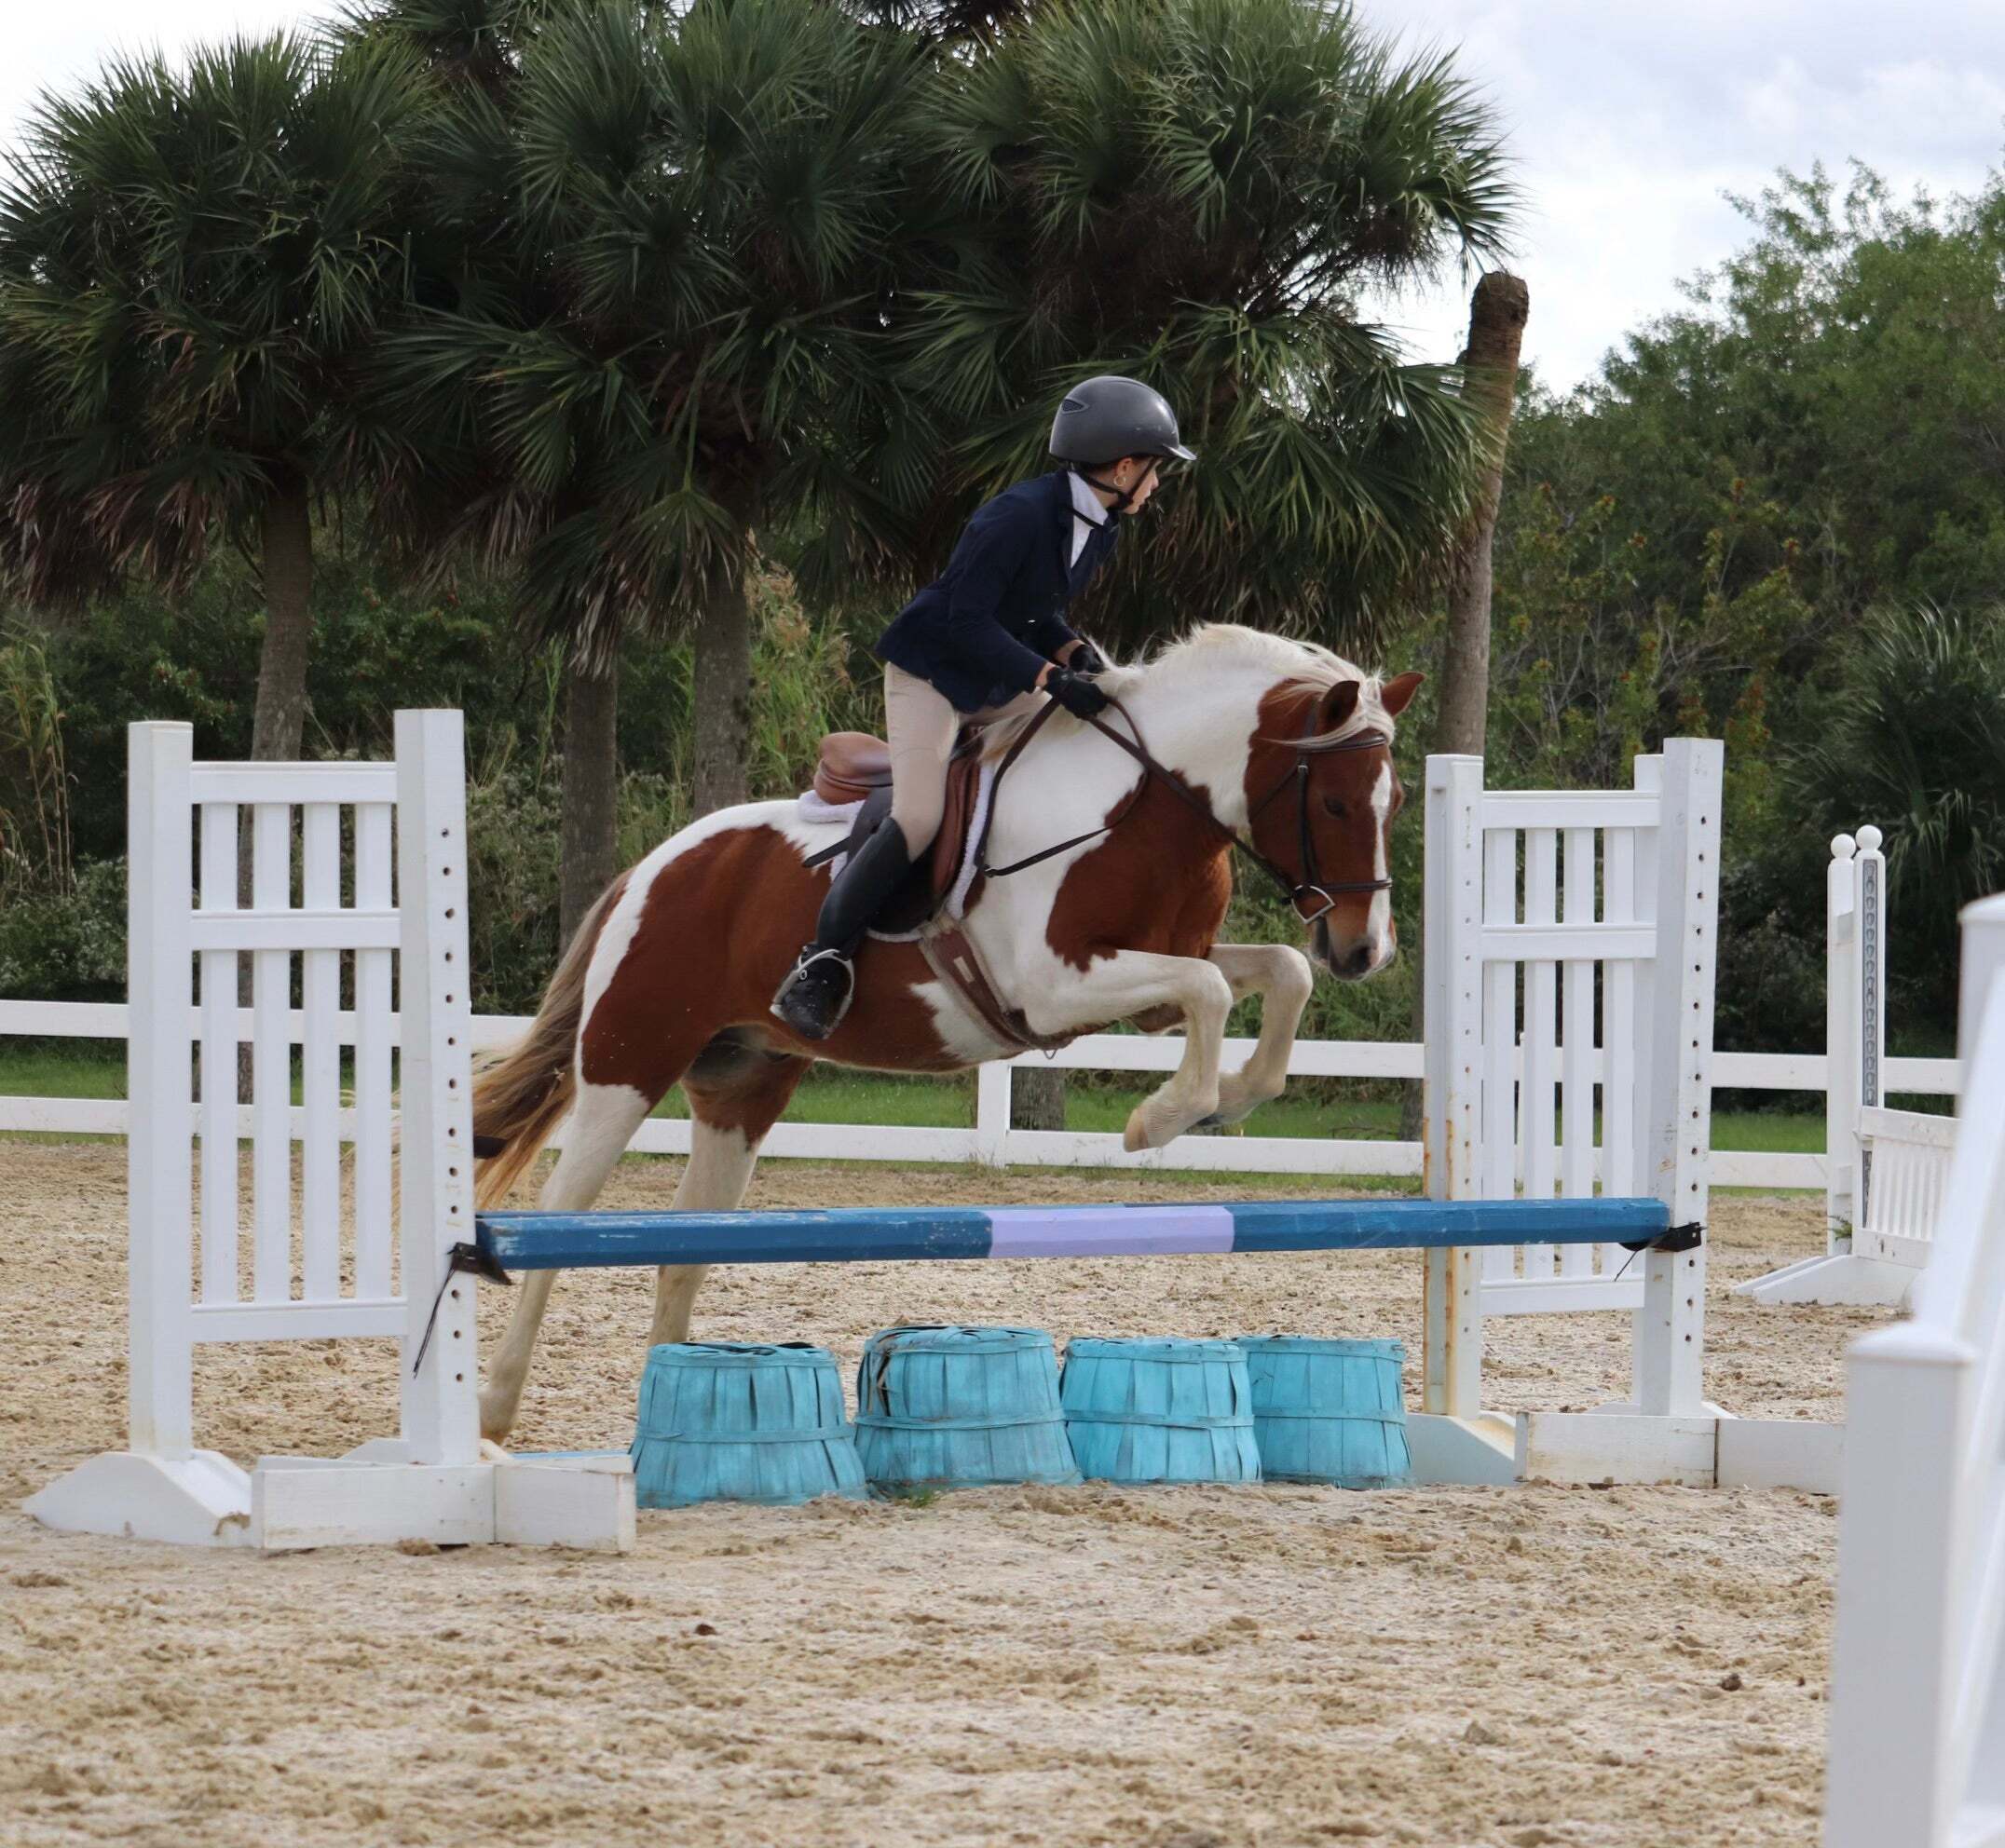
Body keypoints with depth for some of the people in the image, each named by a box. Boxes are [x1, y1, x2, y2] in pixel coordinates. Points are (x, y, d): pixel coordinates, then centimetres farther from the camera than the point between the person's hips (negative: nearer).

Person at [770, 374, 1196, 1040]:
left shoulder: (1100, 529, 1)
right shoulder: (1018, 516, -27)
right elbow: (966, 619, -28)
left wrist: (1074, 649, -8)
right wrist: (1050, 677, -33)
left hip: (1000, 682, 9)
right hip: (932, 669, -9)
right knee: (918, 820, -20)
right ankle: (821, 965, -13)